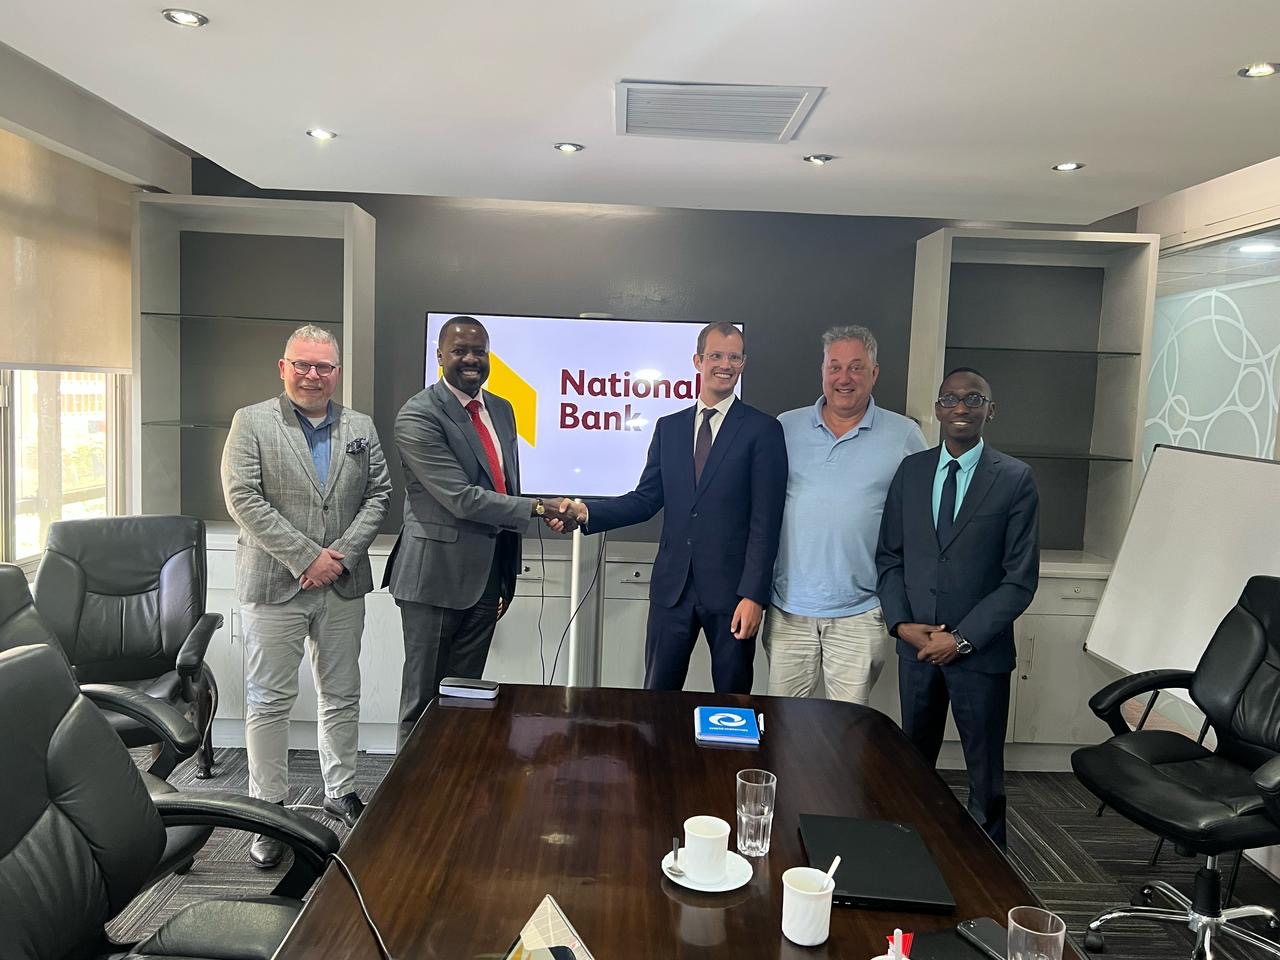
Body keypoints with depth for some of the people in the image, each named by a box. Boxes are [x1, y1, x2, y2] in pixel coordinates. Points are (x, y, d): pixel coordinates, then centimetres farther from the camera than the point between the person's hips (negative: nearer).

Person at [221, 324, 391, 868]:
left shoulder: (361, 429, 9)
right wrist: (306, 557, -15)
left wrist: (343, 554, -9)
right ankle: (268, 810, 16)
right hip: (274, 584, -3)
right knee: (269, 701, 4)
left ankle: (341, 793, 28)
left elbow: (378, 495, 5)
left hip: (343, 585, 4)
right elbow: (243, 498, -11)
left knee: (342, 696, 13)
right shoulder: (251, 423, -2)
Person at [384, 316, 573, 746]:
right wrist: (537, 508, -19)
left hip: (487, 577, 6)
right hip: (436, 576, -6)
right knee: (423, 700, 7)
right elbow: (461, 498, -20)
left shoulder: (501, 410, 11)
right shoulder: (418, 416, -12)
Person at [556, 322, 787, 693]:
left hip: (730, 589, -3)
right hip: (673, 586, 3)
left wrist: (754, 594, -13)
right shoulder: (669, 427, 10)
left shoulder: (763, 430, -3)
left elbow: (765, 521, -8)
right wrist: (587, 511, -8)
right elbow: (646, 499, 7)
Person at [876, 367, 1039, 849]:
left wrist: (962, 638, -13)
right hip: (916, 644, 3)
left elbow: (1020, 578, -8)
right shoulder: (911, 470, 5)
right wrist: (901, 623, -6)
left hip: (980, 650, -3)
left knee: (985, 772, 10)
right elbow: (889, 555, 7)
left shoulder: (1015, 479, -6)